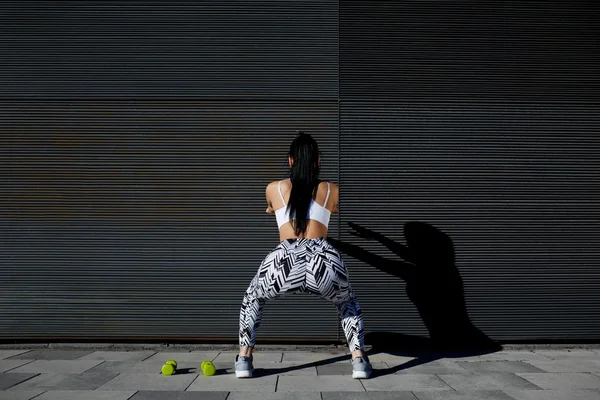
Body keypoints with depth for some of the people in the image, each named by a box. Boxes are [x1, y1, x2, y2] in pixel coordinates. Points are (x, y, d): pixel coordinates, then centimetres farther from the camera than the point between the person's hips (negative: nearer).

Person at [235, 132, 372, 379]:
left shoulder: (273, 188, 23)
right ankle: (359, 359, 17)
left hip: (285, 261, 0)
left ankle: (244, 359, 23)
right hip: (324, 261, 0)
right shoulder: (331, 190, 24)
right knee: (347, 302, 34)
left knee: (252, 299, 33)